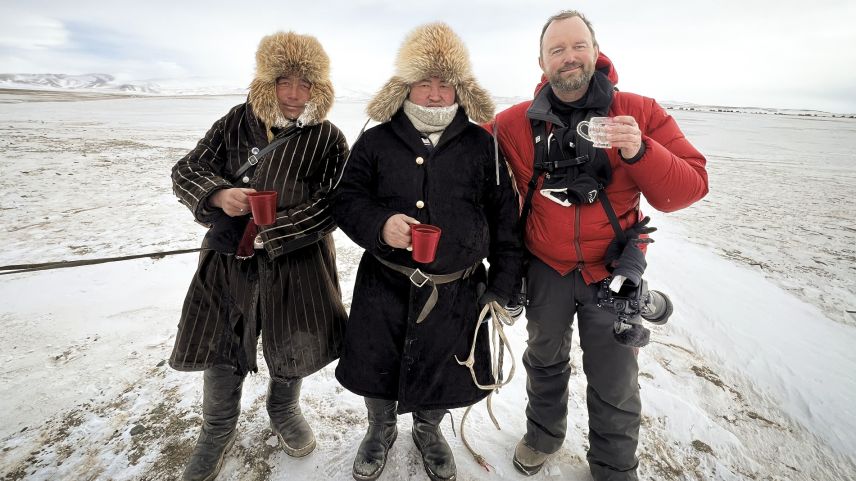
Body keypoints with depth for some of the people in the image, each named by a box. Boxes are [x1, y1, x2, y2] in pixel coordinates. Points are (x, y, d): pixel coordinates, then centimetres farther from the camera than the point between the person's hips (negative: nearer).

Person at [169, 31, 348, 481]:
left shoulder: (328, 139, -7)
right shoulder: (236, 122, -1)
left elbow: (330, 207, -14)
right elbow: (186, 170, 3)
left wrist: (261, 234, -20)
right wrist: (219, 194, -20)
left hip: (297, 264, -1)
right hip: (228, 263, 2)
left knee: (295, 344, 14)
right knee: (221, 346, 12)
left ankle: (284, 411, 47)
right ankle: (217, 431, 41)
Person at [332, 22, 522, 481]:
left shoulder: (482, 145, 0)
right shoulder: (375, 141, 0)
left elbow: (504, 219, 2)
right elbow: (346, 201, 1)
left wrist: (503, 284, 1)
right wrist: (380, 224, -21)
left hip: (456, 289, 0)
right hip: (384, 285, 1)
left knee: (444, 372, 16)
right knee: (376, 368, 15)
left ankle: (428, 431, 50)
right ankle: (380, 430, 49)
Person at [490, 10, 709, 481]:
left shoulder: (641, 113, -9)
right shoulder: (516, 122, -7)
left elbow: (690, 187, -13)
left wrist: (639, 151, -30)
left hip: (612, 271, -1)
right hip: (546, 270, 2)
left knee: (615, 384, 11)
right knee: (545, 361, 23)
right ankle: (543, 432, 51)